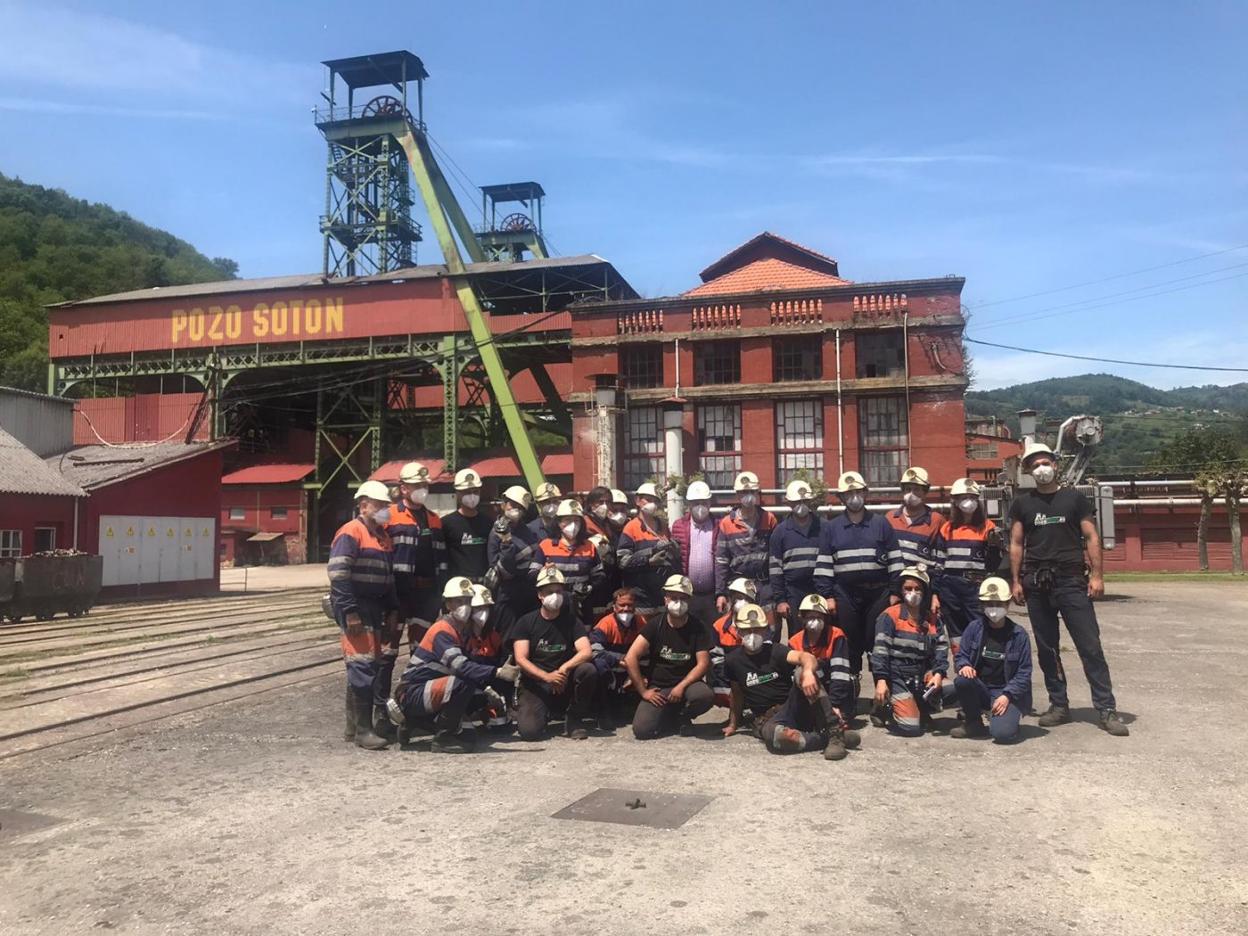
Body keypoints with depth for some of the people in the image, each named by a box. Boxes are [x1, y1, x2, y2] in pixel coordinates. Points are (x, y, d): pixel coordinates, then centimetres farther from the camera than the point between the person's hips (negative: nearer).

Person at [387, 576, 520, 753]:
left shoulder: (466, 630, 8)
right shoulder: (442, 630, -18)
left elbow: (471, 665, 14)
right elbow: (460, 666, -32)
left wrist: (488, 689, -1)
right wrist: (498, 673, -40)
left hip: (429, 689, 9)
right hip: (411, 693, -9)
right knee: (462, 683, -28)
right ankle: (444, 738, -11)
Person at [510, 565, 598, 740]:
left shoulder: (571, 621, 5)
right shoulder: (526, 622, 1)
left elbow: (587, 652, -9)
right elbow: (521, 659, -9)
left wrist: (563, 670, -26)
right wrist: (547, 676, -26)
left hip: (564, 685, 1)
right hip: (535, 684, -1)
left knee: (588, 670, -28)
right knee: (529, 730, -25)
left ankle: (573, 720, -6)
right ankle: (543, 714, 14)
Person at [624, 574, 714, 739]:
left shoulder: (697, 628, -2)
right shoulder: (656, 624, -4)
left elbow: (703, 663, -7)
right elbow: (631, 658, -8)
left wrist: (681, 687, -19)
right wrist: (643, 691, -11)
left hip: (686, 683, 0)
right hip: (657, 687, 0)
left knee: (703, 695, -35)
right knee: (642, 730, -22)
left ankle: (682, 716, 1)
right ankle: (671, 717, 12)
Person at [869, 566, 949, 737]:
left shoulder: (932, 620, 12)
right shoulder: (890, 616, -6)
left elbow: (941, 649, 6)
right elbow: (880, 650, -11)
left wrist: (939, 673, -12)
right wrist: (881, 680, -20)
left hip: (922, 678, 6)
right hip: (897, 678, -6)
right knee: (911, 728, -17)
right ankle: (884, 710, 14)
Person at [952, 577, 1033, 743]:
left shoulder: (1019, 635, -4)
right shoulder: (974, 628, 1)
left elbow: (1024, 673, -4)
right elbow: (961, 656, 4)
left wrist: (1007, 695, -17)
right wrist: (964, 665, -21)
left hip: (1006, 692, -3)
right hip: (980, 689, 3)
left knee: (1002, 733, -27)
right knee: (962, 681, -32)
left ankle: (1008, 717, 12)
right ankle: (973, 722, -5)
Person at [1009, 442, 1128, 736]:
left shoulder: (1074, 498, 6)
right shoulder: (1022, 503, 9)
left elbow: (1091, 538, 3)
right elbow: (1016, 544, 9)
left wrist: (1096, 575, -6)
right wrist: (1016, 581, 2)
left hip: (1072, 582, -2)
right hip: (1037, 584, 2)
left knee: (1090, 646, -5)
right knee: (1046, 649, 7)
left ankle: (1107, 710, -2)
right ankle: (1059, 705, 17)